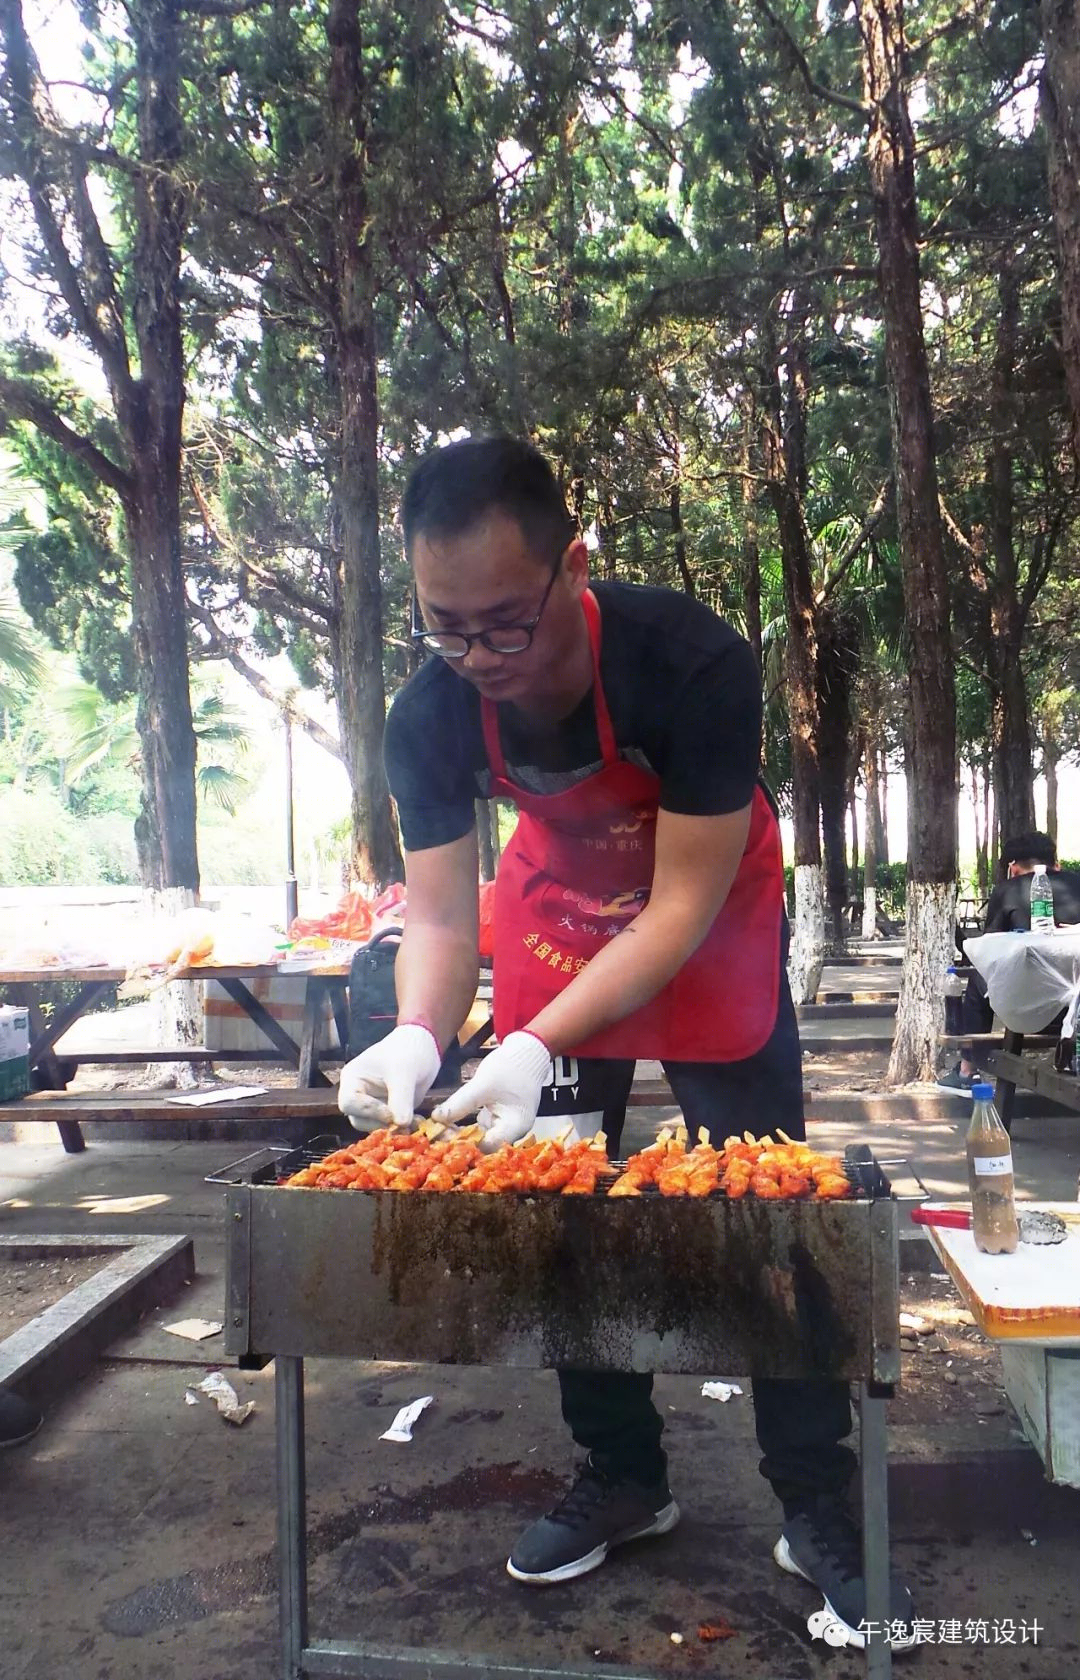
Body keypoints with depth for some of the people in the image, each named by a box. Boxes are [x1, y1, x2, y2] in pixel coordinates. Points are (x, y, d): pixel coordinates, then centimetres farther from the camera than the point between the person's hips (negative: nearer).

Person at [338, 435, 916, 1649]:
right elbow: (437, 911, -16)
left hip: (708, 917, -4)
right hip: (559, 907, 4)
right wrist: (419, 1035, -37)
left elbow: (683, 904, -31)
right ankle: (623, 1477, 25)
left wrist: (539, 1047, -41)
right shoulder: (430, 714, -23)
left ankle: (816, 1504, 14)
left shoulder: (692, 661, -35)